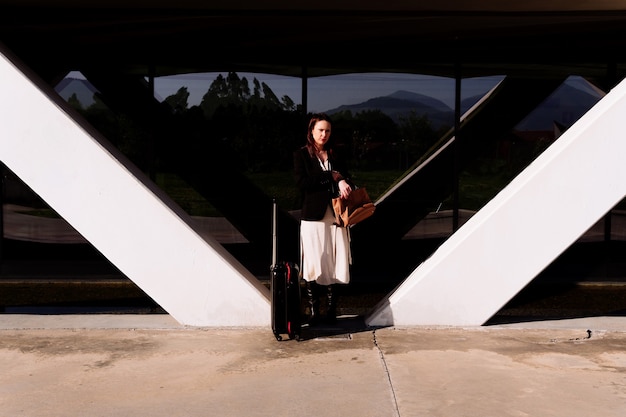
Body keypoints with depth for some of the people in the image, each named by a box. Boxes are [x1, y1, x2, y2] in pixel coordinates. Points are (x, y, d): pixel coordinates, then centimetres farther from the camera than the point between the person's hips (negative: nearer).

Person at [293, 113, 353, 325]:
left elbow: (346, 177, 7)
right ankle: (313, 310, 6)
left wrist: (343, 182, -17)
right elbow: (301, 182, -11)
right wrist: (331, 176, -11)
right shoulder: (301, 154, 2)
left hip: (335, 216, 3)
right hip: (313, 216, -3)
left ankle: (332, 308, 11)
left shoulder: (334, 155, 14)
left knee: (334, 263, 3)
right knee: (314, 264, -3)